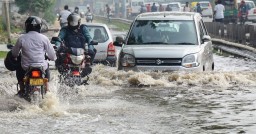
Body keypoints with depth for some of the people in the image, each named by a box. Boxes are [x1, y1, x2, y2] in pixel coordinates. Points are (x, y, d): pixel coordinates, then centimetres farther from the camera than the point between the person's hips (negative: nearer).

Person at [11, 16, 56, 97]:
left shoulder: (21, 39, -7)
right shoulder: (43, 38, -8)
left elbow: (14, 54, 6)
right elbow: (52, 55, -3)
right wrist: (53, 57, 21)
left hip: (26, 68, 0)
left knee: (19, 69, 34)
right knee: (47, 66, 36)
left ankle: (22, 90, 30)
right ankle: (46, 88, 35)